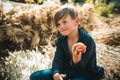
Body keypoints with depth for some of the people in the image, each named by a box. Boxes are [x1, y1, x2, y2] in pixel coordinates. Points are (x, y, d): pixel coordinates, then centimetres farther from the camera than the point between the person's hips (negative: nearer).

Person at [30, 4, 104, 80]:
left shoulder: (87, 40, -21)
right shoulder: (61, 40, -2)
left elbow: (81, 68, -24)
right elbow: (57, 60, -10)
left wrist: (77, 61, -48)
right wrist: (56, 73, -32)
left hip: (85, 74, -5)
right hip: (66, 71, 6)